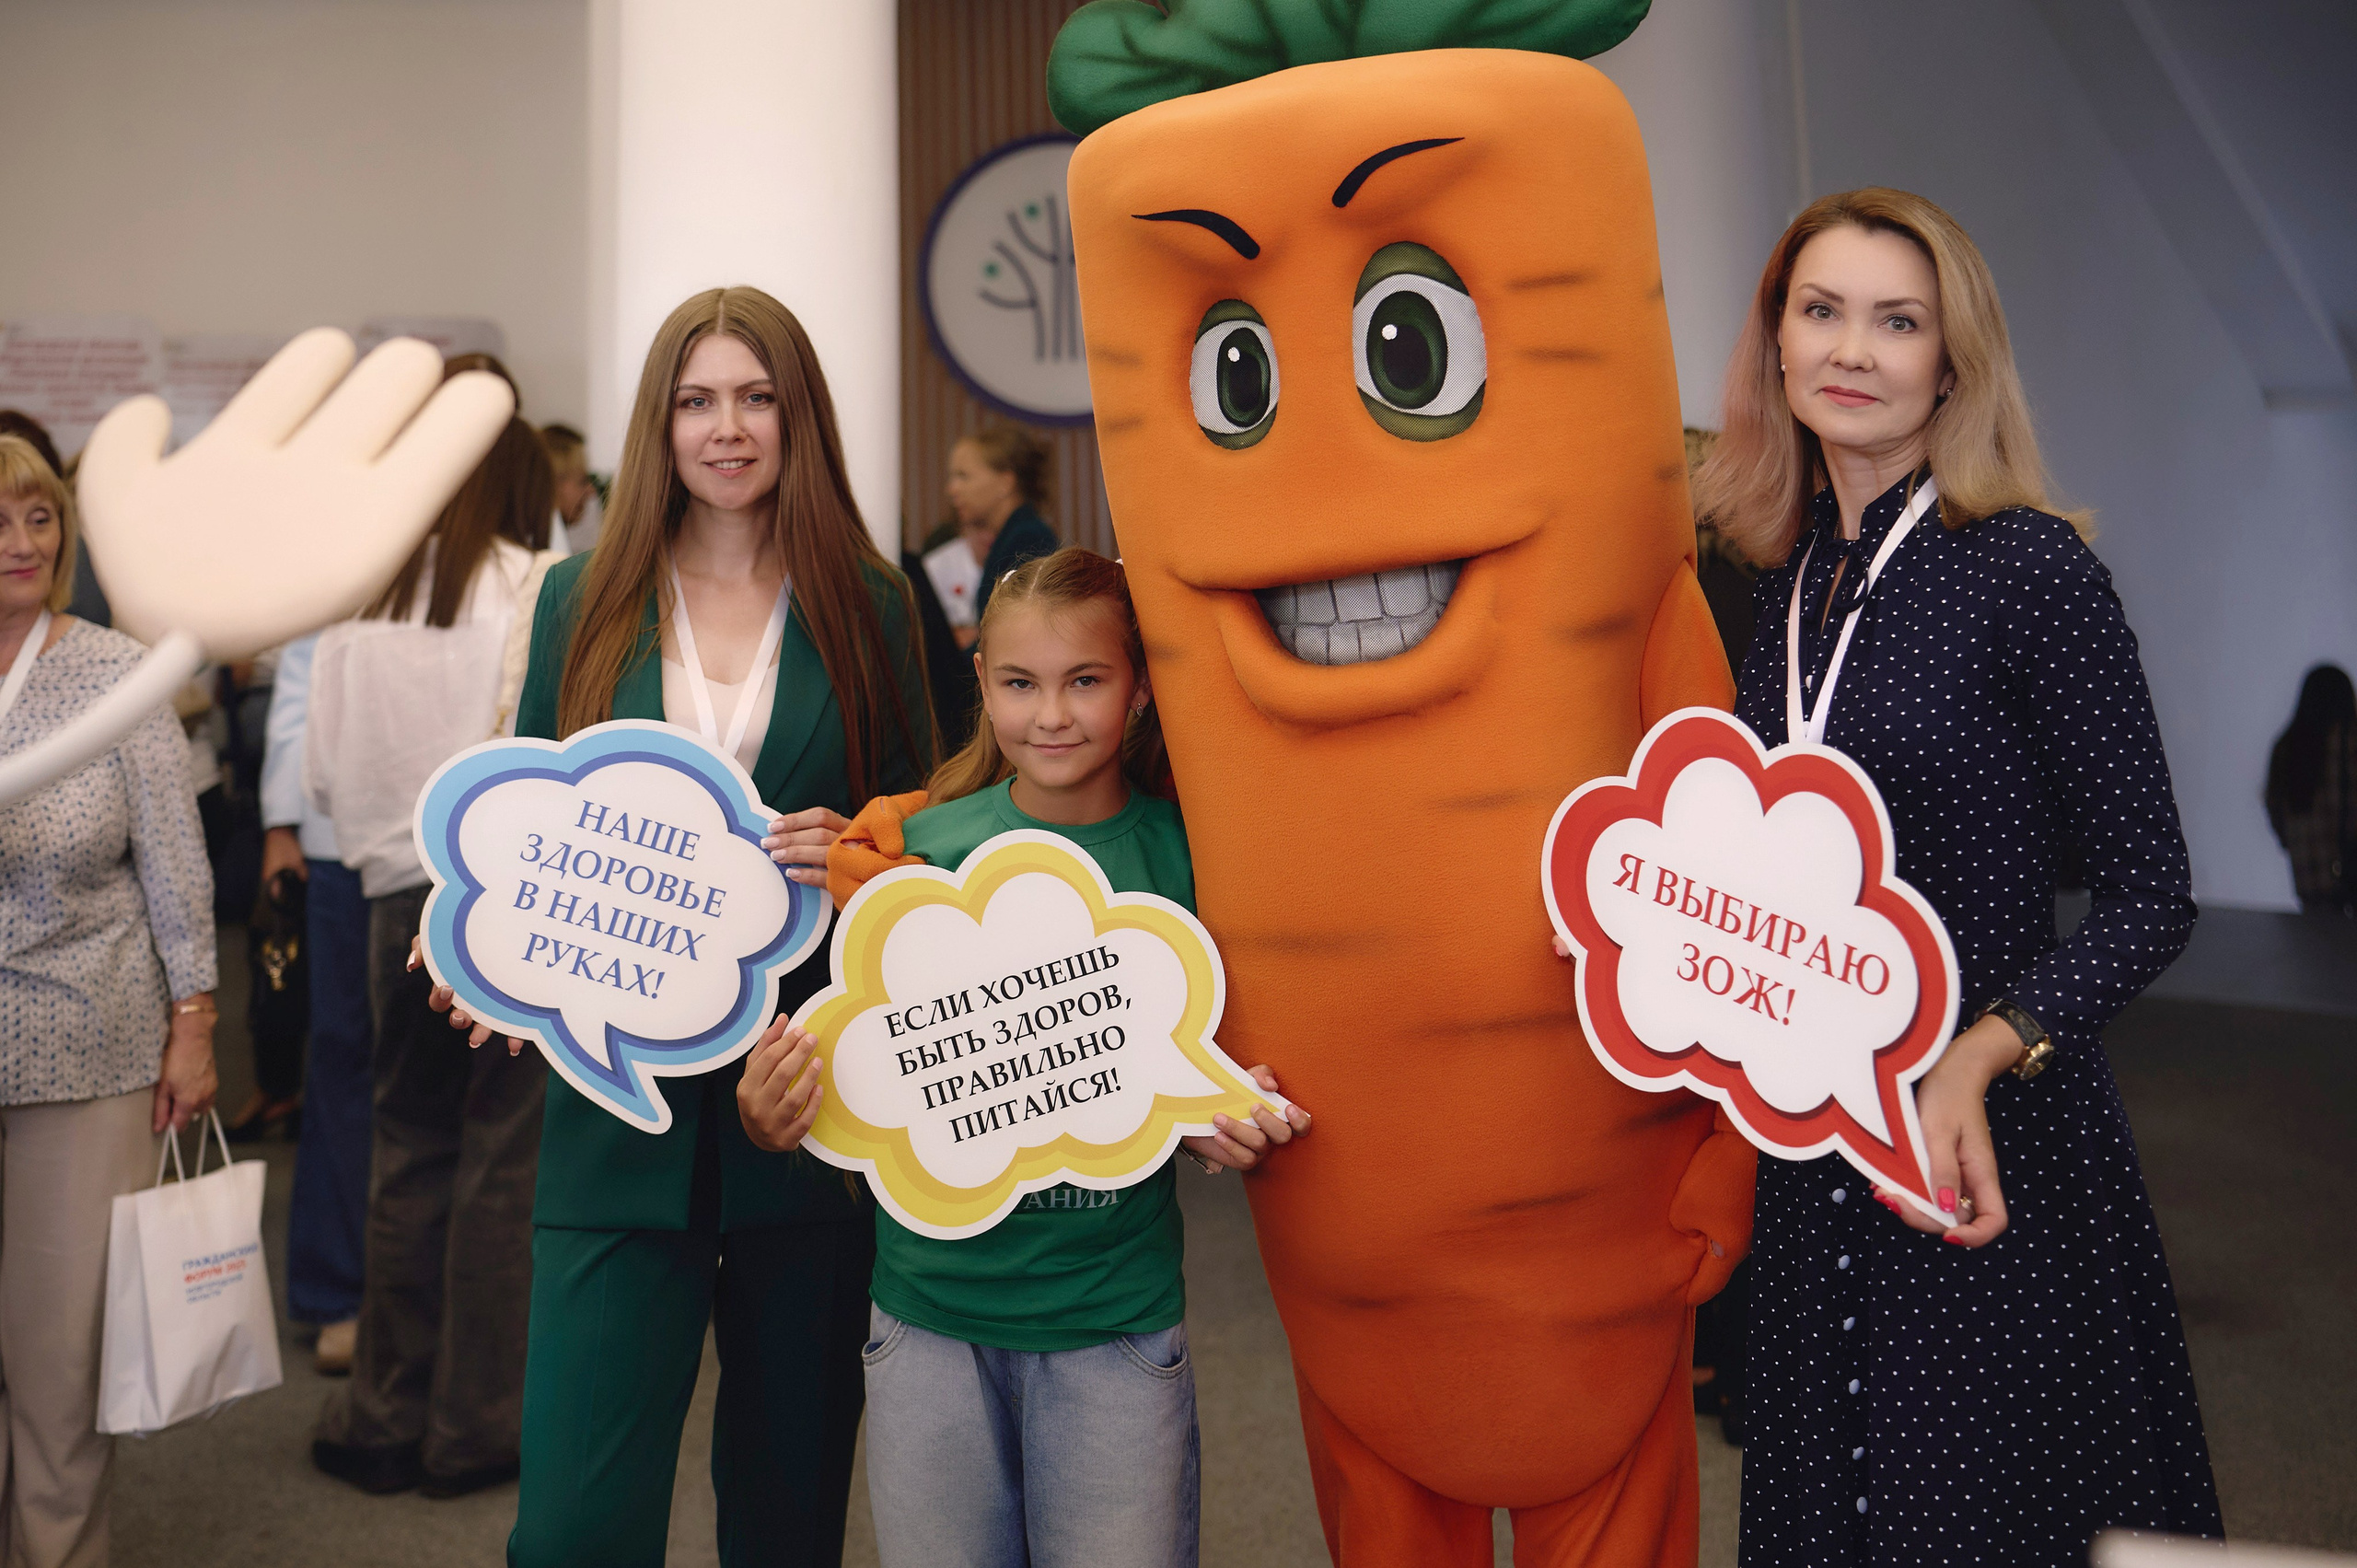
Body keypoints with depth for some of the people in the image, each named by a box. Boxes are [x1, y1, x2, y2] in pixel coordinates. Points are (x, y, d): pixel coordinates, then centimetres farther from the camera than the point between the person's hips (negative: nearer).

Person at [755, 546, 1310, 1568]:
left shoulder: (1183, 852, -5)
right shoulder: (917, 848, -3)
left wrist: (1225, 1121, -15)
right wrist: (773, 1119, -16)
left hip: (1115, 1325, -1)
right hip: (930, 1305, 1)